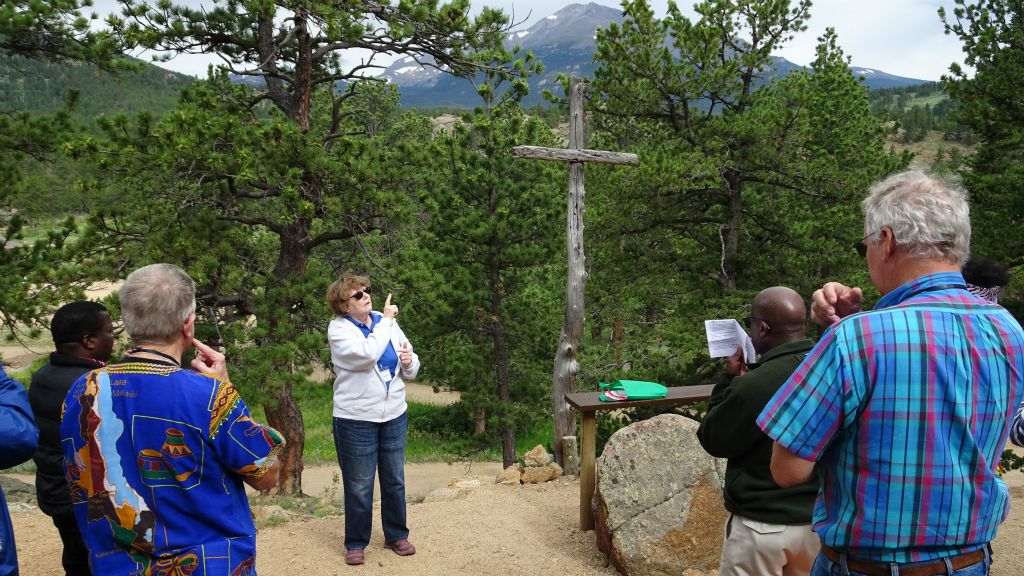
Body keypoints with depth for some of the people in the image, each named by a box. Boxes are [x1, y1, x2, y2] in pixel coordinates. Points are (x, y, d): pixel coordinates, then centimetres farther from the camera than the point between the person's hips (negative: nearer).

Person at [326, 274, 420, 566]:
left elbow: (410, 370, 10)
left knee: (394, 480, 15)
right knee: (359, 486, 6)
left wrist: (410, 361, -14)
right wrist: (386, 320, -18)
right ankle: (355, 543, 23)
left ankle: (396, 535, 31)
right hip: (356, 419, -4)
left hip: (394, 415, 5)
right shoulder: (339, 328, -10)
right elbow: (367, 354, -29)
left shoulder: (387, 321, 4)